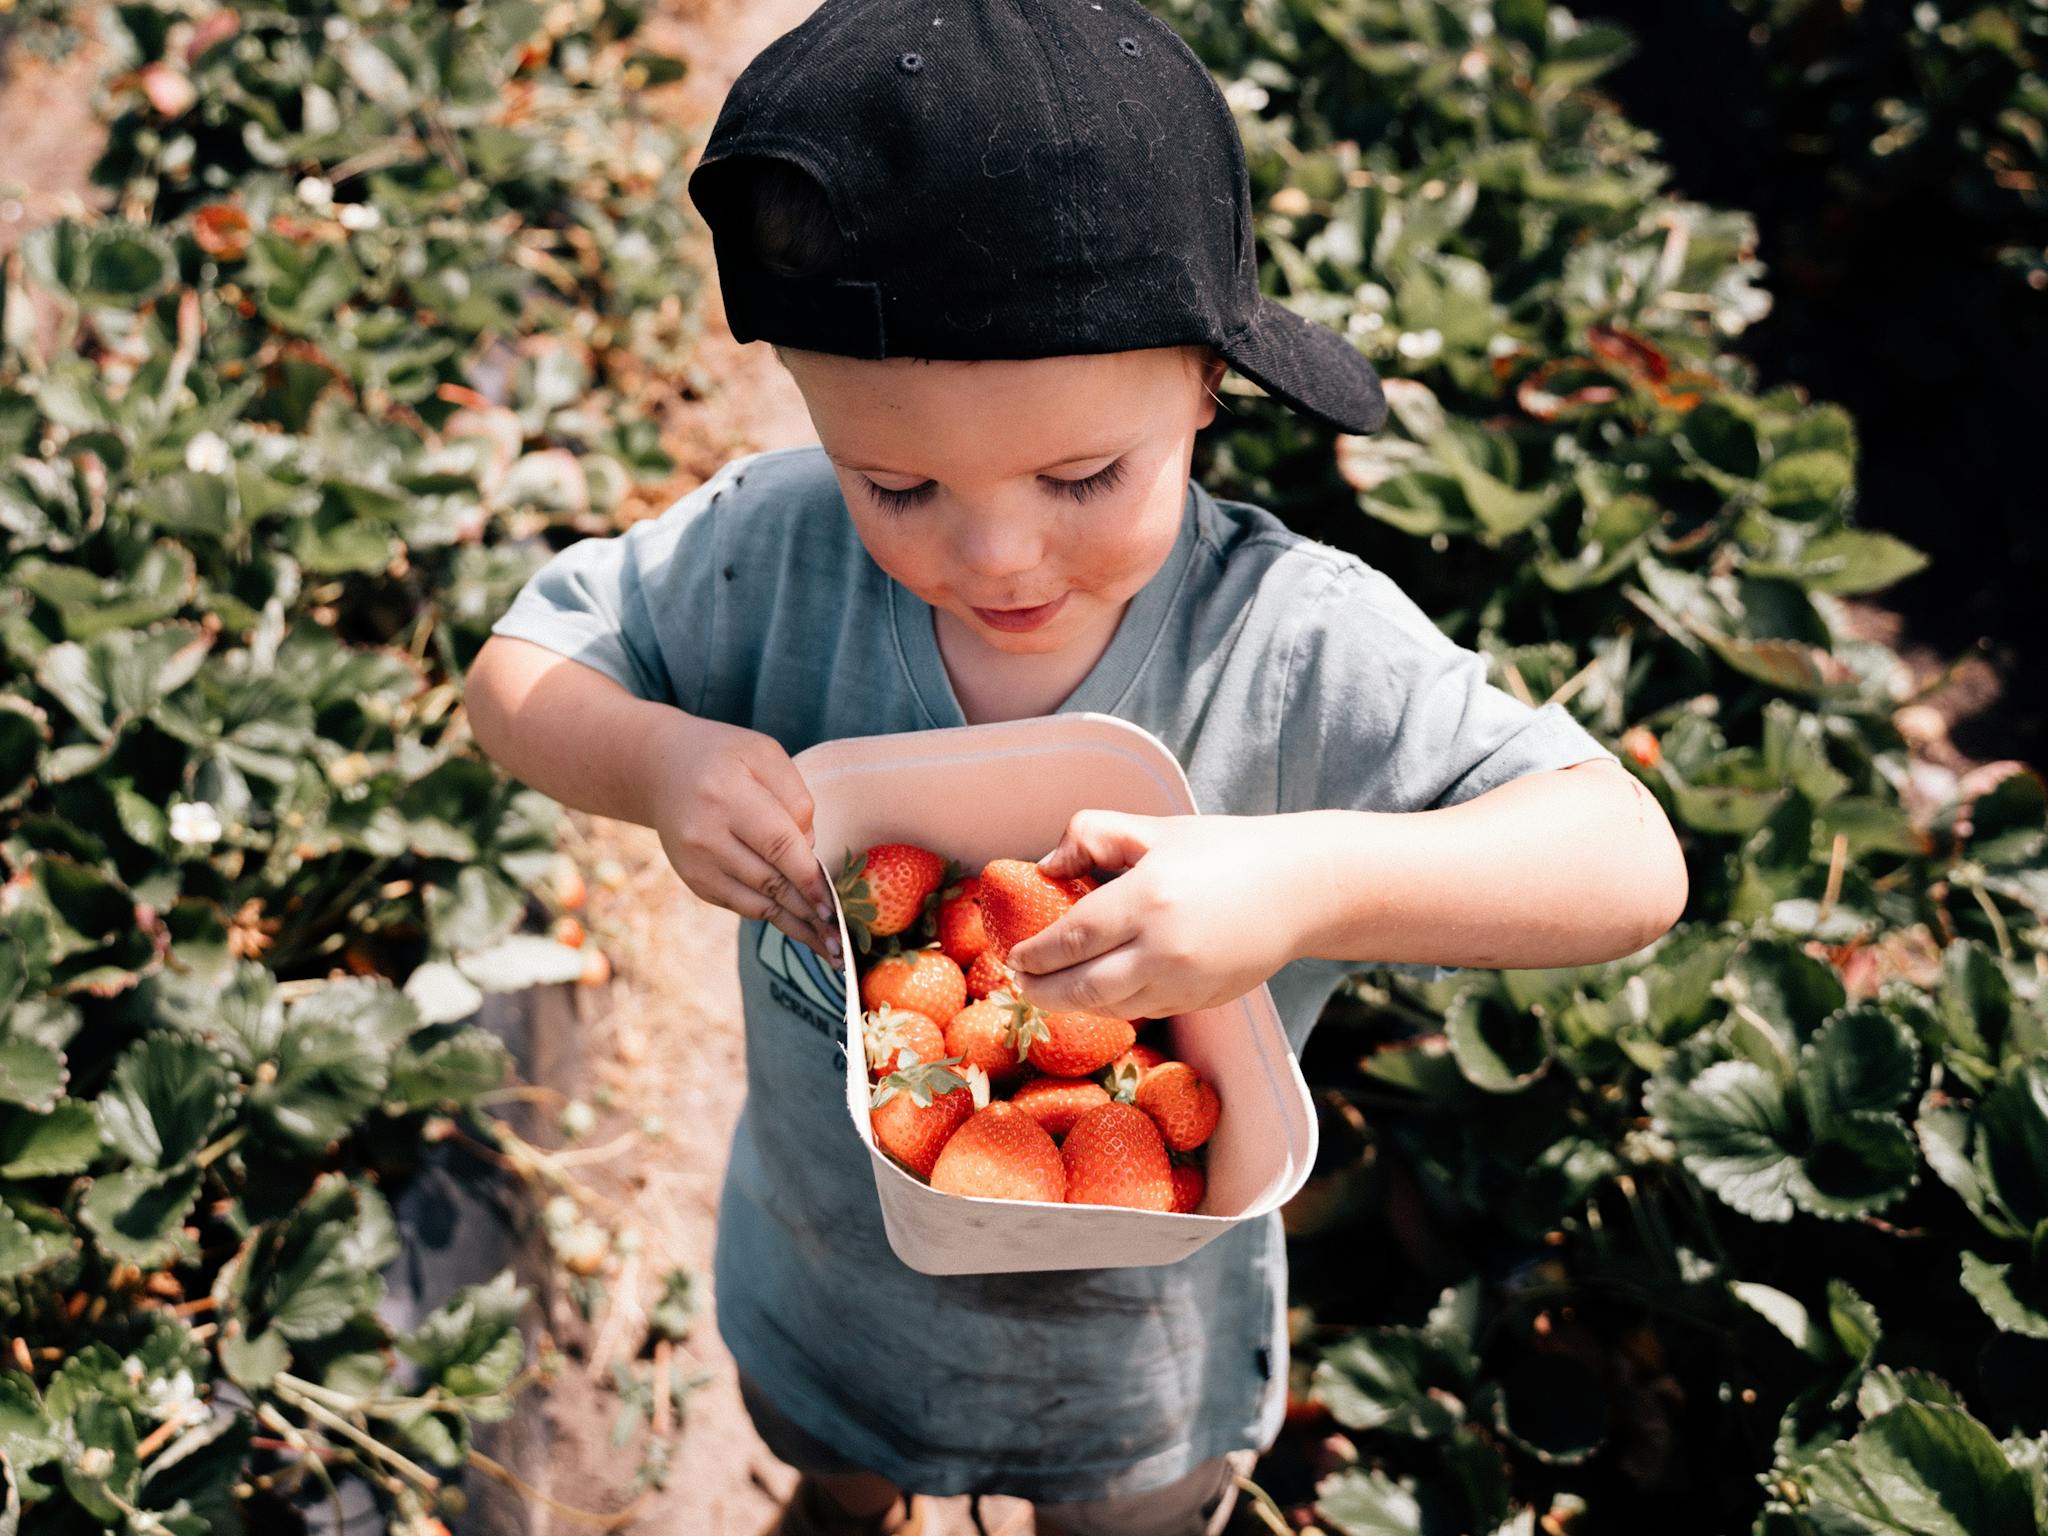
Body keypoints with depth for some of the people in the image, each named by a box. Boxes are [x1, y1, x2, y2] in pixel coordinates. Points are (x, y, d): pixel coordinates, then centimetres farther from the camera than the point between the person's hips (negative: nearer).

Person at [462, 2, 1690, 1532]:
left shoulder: (1302, 647, -33)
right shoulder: (780, 555, -25)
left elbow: (1632, 862, -35)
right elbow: (521, 671, -13)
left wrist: (1309, 876, -53)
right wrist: (658, 758, -36)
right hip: (826, 1279, 3)